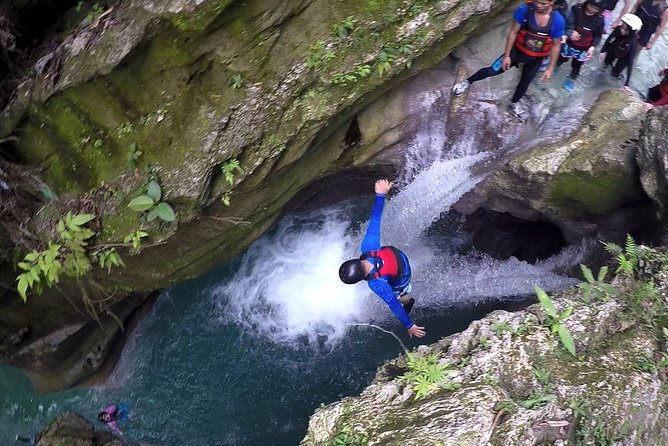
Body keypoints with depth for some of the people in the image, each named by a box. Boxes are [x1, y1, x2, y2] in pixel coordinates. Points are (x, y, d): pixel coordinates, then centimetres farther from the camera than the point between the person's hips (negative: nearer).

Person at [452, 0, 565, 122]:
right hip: (517, 51, -1)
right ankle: (468, 82, 27)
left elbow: (556, 45, -11)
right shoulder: (524, 10, -28)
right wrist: (507, 55, -11)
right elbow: (513, 32, -15)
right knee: (492, 71, 1)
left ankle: (514, 103, 49)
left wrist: (550, 68, -6)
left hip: (536, 59, 1)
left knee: (525, 82, 22)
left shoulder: (558, 21, -25)